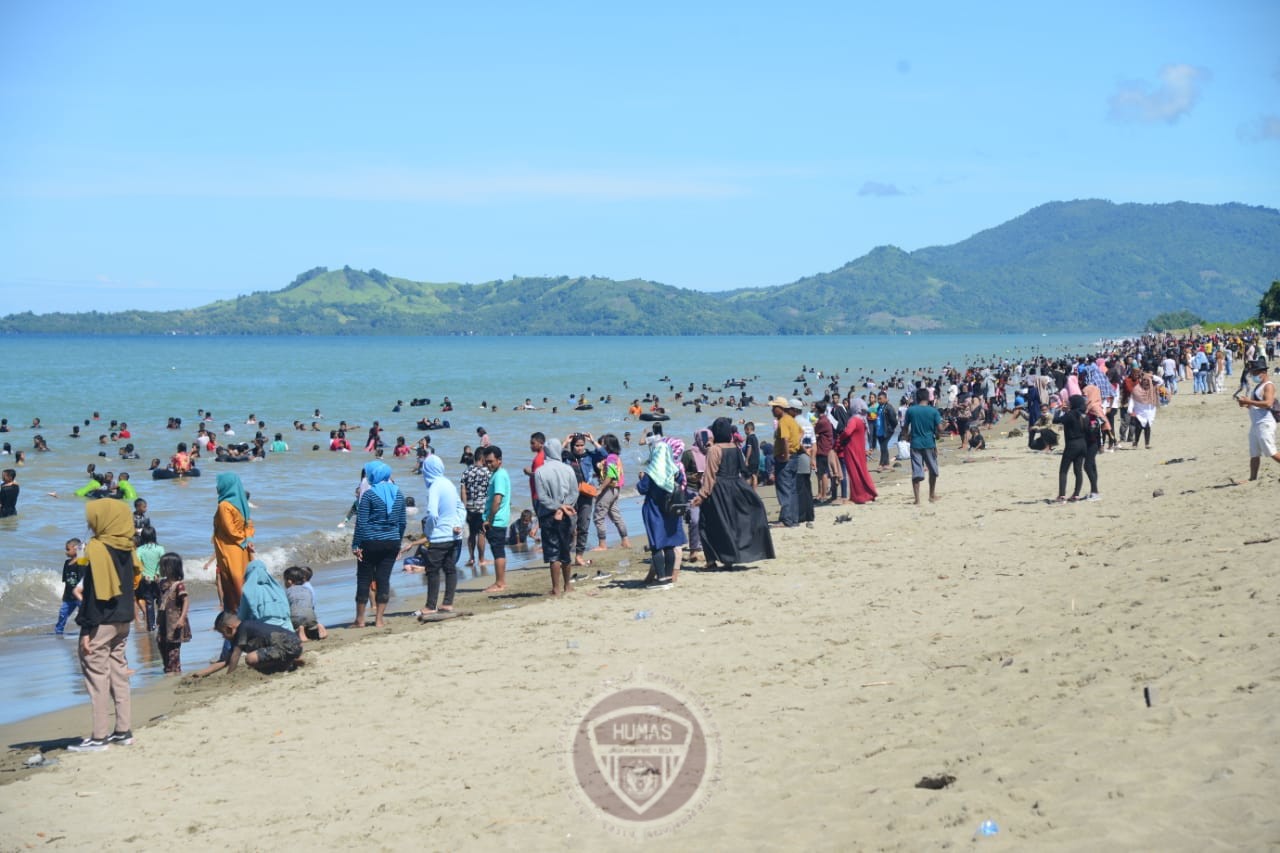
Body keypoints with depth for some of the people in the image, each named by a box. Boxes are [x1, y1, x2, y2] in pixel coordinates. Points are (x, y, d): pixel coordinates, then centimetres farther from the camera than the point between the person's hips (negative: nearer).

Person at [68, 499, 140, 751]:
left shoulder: (97, 548, -15)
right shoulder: (126, 548, 8)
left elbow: (93, 591, -17)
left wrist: (86, 629, -15)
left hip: (101, 622, -8)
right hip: (122, 620, 8)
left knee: (96, 675, -3)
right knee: (118, 673, 14)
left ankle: (99, 737, -3)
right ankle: (123, 730, 16)